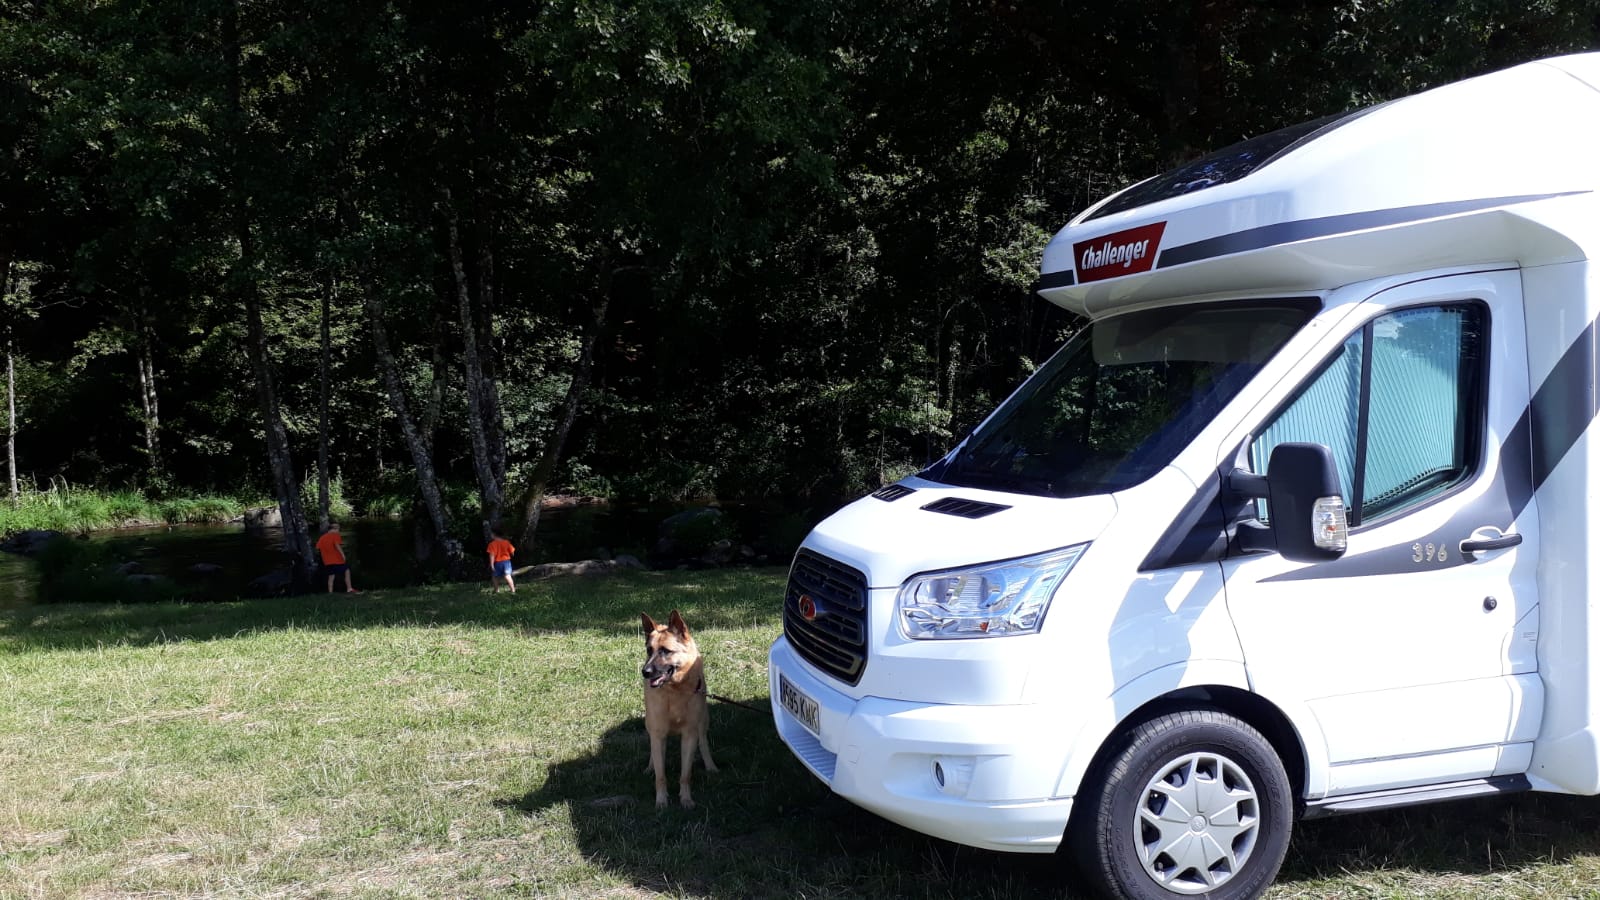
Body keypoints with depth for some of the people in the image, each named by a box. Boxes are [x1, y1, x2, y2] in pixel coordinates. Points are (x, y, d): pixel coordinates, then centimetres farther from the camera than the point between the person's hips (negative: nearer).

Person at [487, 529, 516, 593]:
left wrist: (492, 564, -17)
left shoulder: (492, 544, -11)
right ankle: (513, 590, -7)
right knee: (507, 576, 1)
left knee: (494, 576, 16)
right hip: (506, 561, 3)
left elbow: (492, 554, -17)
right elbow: (512, 551, 3)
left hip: (497, 562, -3)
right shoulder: (506, 542, 0)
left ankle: (497, 591, 16)